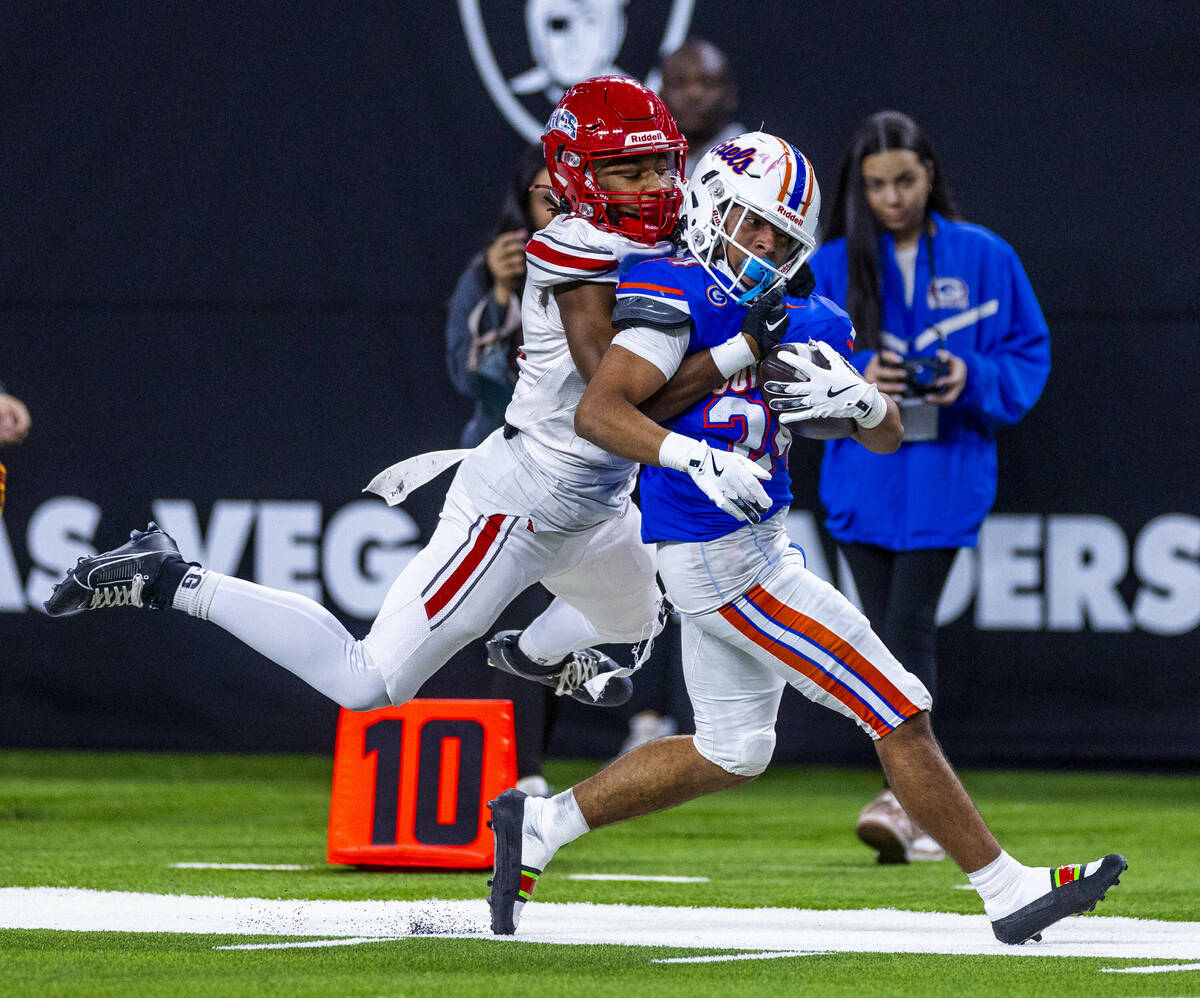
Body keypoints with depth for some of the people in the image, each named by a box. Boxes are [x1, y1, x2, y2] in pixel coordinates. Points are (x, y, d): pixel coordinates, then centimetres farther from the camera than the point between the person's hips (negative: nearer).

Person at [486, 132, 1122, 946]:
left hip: (756, 546, 9)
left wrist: (856, 399, -13)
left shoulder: (801, 321, 10)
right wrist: (696, 458, -37)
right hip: (723, 562, -9)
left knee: (728, 754, 22)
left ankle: (539, 826, 26)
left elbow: (886, 435, 10)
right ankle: (1008, 892, 3)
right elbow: (598, 412, -23)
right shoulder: (678, 294, -13)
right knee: (901, 714, -5)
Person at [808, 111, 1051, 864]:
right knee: (886, 636, 5)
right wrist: (855, 380, -15)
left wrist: (972, 378, -14)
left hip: (944, 472, -3)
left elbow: (1029, 355, 5)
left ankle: (903, 795, -19)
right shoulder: (833, 266, 5)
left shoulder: (984, 259, 2)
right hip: (862, 473, 3)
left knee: (910, 626, -15)